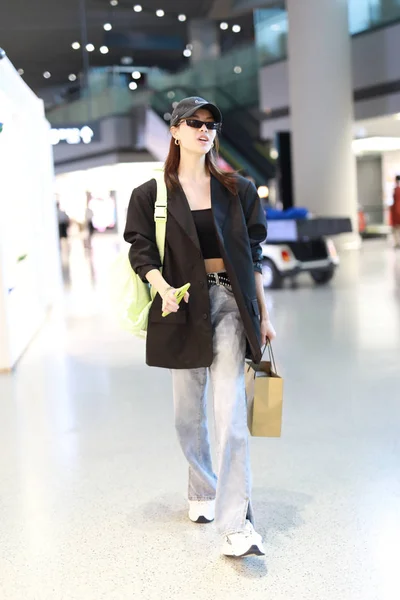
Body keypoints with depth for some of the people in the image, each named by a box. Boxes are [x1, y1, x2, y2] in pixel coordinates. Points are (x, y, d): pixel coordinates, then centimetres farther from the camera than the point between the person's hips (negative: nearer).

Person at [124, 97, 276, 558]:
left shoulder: (237, 190, 9)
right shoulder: (152, 195, 5)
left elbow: (253, 256, 11)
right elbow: (142, 252, -1)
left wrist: (263, 315, 9)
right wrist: (164, 288, -21)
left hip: (230, 303, 0)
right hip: (183, 306, 1)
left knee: (230, 412, -12)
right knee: (188, 412, 10)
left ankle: (235, 525, -12)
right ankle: (202, 492, 35)